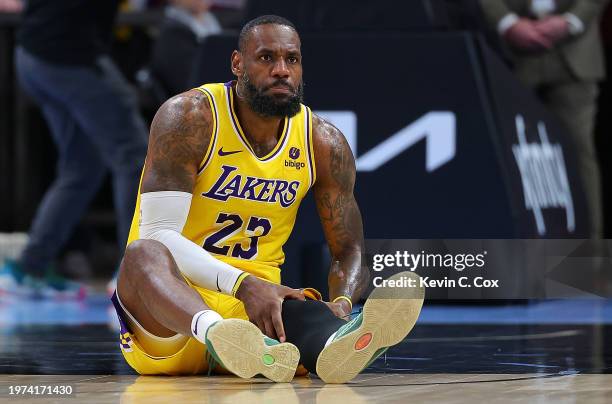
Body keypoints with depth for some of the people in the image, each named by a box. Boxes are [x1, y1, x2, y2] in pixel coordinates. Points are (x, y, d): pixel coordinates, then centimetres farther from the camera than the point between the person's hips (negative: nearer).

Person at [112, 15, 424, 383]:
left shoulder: (324, 143, 4)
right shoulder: (188, 118, -10)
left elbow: (349, 249, 8)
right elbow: (159, 234, -18)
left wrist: (341, 304, -17)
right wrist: (243, 285, -33)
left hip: (260, 300, 3)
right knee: (144, 255, -38)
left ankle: (337, 345, -71)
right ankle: (216, 333, -71)